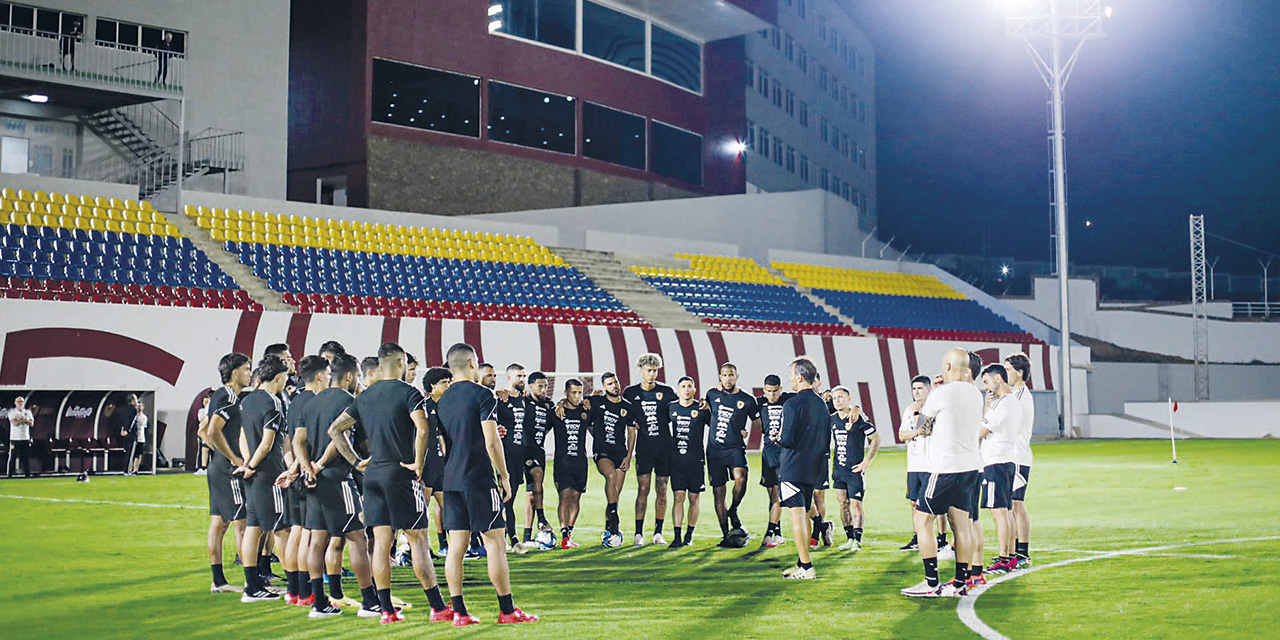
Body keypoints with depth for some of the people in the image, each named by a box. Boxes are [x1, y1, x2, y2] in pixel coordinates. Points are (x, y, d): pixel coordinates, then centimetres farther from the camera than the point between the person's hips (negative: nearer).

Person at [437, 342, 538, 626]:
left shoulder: (444, 399, 12)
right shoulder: (482, 395, -8)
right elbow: (491, 442, -13)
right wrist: (504, 475, -3)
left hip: (451, 480, 7)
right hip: (479, 480, -6)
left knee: (456, 545, 5)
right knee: (495, 542, -1)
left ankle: (459, 612, 5)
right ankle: (507, 610, 2)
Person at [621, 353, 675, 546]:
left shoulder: (667, 392, 5)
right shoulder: (631, 392, 4)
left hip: (665, 447, 1)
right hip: (644, 448, -1)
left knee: (662, 490, 5)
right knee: (643, 489, -8)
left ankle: (658, 533, 13)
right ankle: (639, 534, -3)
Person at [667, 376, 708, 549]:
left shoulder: (702, 409, 1)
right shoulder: (671, 408, 9)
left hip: (696, 458, -1)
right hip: (676, 458, 1)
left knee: (694, 497, 4)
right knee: (678, 497, -4)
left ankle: (689, 534, 15)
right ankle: (677, 536, -5)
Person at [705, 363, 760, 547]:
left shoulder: (747, 400, 1)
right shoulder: (712, 394, 7)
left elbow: (759, 423, 12)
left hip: (735, 447, -2)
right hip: (714, 449, 2)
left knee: (740, 476, -32)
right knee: (718, 494, 2)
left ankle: (733, 511, -7)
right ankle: (726, 535, 12)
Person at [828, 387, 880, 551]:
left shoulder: (859, 418, -9)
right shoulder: (832, 419, 8)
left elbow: (876, 440, -6)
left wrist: (866, 462, -10)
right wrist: (830, 461, 16)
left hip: (855, 470, -6)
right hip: (838, 469, 6)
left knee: (856, 504, -9)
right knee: (843, 504, 9)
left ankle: (857, 539, -5)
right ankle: (850, 539, 17)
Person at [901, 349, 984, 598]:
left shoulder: (941, 394, -12)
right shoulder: (975, 393, 11)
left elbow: (924, 428, 0)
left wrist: (924, 404, 16)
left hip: (946, 467, -8)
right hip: (971, 465, 8)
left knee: (923, 520, 0)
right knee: (961, 523, 9)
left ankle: (932, 583, -4)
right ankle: (959, 583, 10)